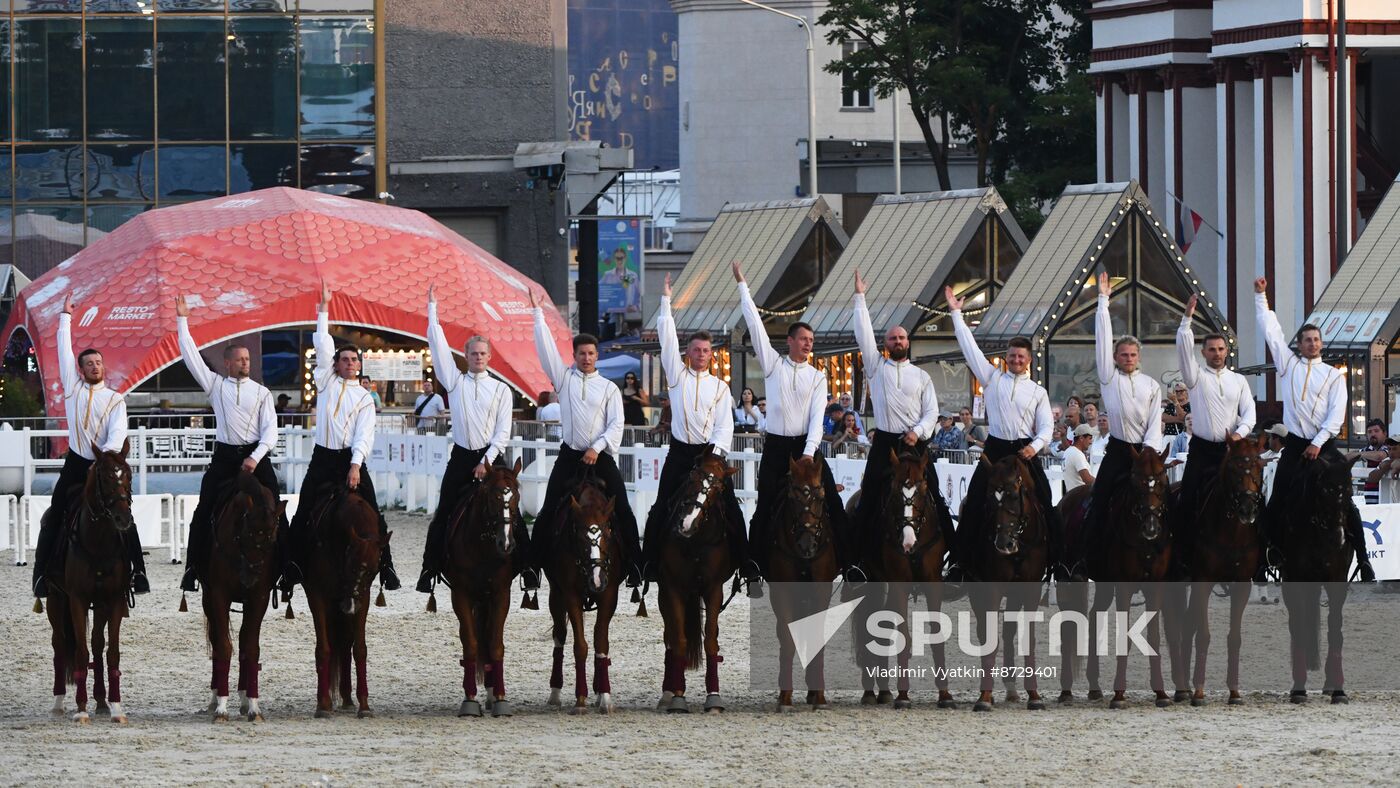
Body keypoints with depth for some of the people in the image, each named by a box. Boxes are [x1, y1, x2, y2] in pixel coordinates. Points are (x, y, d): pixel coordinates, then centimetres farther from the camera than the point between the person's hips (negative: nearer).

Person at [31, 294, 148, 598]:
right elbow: (65, 352, 4)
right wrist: (66, 316, 5)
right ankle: (43, 575, 1)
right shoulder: (73, 389, 6)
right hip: (76, 464, 1)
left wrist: (109, 452, -32)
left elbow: (118, 430, -12)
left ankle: (138, 572, 0)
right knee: (55, 519, -1)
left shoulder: (115, 399, 2)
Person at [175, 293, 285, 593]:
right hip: (224, 457, 0)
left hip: (256, 457, 0)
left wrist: (255, 458, -14)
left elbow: (270, 430, -1)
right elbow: (191, 355, 2)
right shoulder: (215, 384, 7)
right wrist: (182, 321, -2)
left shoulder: (261, 392, 5)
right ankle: (194, 571, 1)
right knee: (204, 514, -3)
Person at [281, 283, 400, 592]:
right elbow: (323, 346, 2)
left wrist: (355, 466, -17)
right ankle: (291, 569, 3)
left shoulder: (364, 398, 5)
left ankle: (386, 568, 0)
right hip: (322, 459, 1)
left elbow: (364, 435, -4)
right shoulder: (327, 383, 9)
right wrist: (324, 309, -1)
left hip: (351, 461, -1)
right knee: (304, 517, -1)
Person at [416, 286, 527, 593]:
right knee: (444, 516, -1)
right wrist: (432, 309, -2)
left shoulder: (501, 390, 4)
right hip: (461, 457, 1)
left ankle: (525, 568, 5)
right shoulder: (455, 381, 7)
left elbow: (503, 431, 1)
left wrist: (487, 461, -9)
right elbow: (438, 346, 2)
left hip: (491, 457, -1)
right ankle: (429, 571, 2)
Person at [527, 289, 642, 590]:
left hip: (601, 457, -1)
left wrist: (597, 448, -15)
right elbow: (546, 347, 2)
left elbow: (616, 424, -2)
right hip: (570, 456, 1)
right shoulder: (564, 378, 7)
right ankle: (533, 569, 1)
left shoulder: (609, 388, 4)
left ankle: (634, 568, 4)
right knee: (549, 513, -3)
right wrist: (538, 313, -2)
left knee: (622, 512, -3)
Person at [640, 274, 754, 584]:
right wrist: (666, 300, 0)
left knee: (728, 510, -4)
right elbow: (667, 339, 2)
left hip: (711, 453, 0)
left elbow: (725, 425, 3)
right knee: (664, 509, -2)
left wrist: (716, 453, -13)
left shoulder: (720, 387, 8)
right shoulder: (677, 376, 7)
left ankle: (745, 564, 0)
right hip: (680, 452, 0)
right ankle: (652, 563, 4)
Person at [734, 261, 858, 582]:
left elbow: (817, 417, -3)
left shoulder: (817, 377, 5)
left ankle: (849, 563, -5)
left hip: (806, 446, 1)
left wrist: (809, 452, -16)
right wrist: (742, 285, -2)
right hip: (775, 447, -1)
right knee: (765, 510, 0)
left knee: (833, 503, -6)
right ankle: (755, 566, 6)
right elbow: (755, 324, 1)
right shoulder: (773, 364, 4)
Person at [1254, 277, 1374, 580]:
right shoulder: (1288, 364, 10)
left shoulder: (1334, 375, 5)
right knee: (1278, 502, -3)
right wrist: (1261, 296, 5)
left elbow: (1337, 414, -2)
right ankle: (1264, 552, 0)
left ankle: (1362, 557, 3)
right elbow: (1270, 330, 9)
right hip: (1295, 445, 1)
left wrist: (1318, 443, -13)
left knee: (1344, 501, -3)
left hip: (1325, 445, -1)